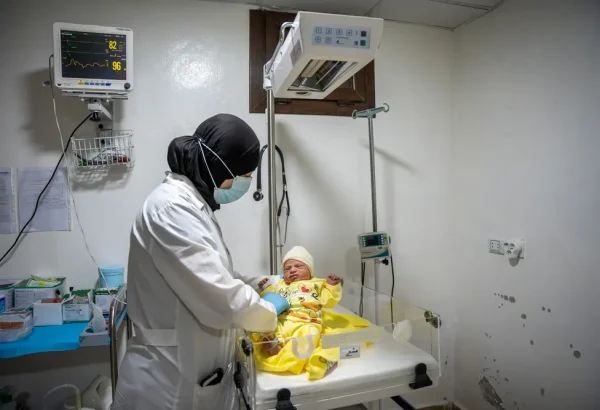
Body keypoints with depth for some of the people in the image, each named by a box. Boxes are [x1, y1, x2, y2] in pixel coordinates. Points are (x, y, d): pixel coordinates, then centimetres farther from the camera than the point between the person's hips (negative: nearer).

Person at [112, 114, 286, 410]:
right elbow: (221, 298, -27)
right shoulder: (171, 208, -24)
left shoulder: (194, 203, 7)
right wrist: (270, 313, -10)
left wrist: (256, 285, 12)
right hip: (169, 385, -9)